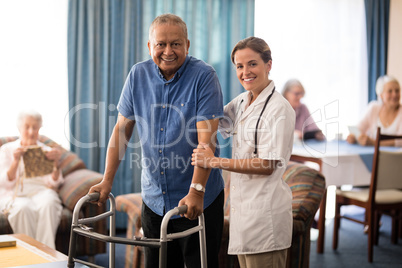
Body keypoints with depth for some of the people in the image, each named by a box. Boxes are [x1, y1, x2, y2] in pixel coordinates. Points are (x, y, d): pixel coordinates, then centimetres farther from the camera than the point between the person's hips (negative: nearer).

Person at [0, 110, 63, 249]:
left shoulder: (47, 151, 18)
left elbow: (53, 183, 5)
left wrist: (56, 163, -13)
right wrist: (16, 161, -13)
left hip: (41, 191, 1)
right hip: (15, 194, -1)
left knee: (48, 203, -37)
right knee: (24, 208, -38)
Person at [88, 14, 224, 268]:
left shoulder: (203, 76, -13)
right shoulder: (138, 75, 2)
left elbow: (206, 139, -19)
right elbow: (121, 130, 6)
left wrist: (196, 191, -25)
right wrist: (107, 180, 1)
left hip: (198, 201, -4)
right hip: (154, 199, 5)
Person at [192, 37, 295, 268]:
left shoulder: (279, 108, -14)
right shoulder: (241, 102, 11)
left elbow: (267, 165, -19)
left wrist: (215, 161, -17)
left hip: (266, 211, -8)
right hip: (243, 205, 8)